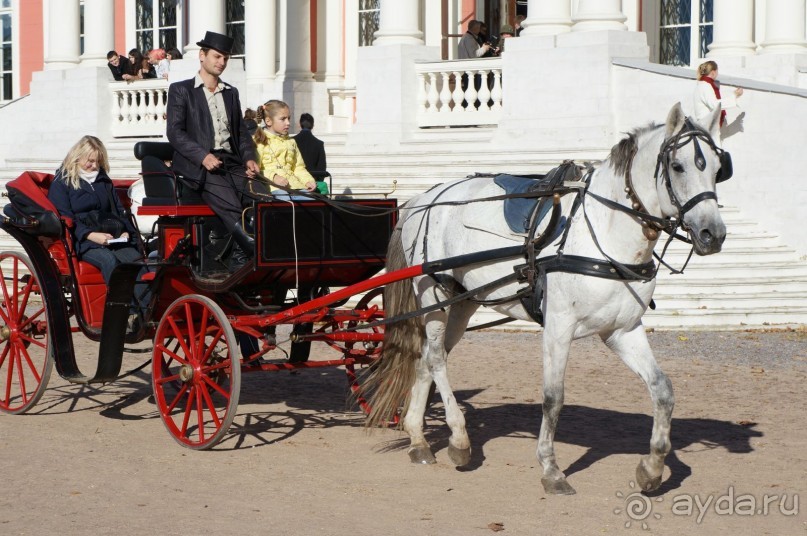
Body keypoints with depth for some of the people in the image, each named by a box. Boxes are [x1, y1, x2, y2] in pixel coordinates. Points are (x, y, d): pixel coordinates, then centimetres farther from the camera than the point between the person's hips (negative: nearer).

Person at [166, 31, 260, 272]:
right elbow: (174, 132, -3)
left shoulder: (231, 93, 24)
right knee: (232, 209, -31)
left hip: (231, 162, 5)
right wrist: (203, 156, -17)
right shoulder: (181, 90, 8)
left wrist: (249, 158, 2)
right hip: (199, 165, -5)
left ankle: (241, 261, -23)